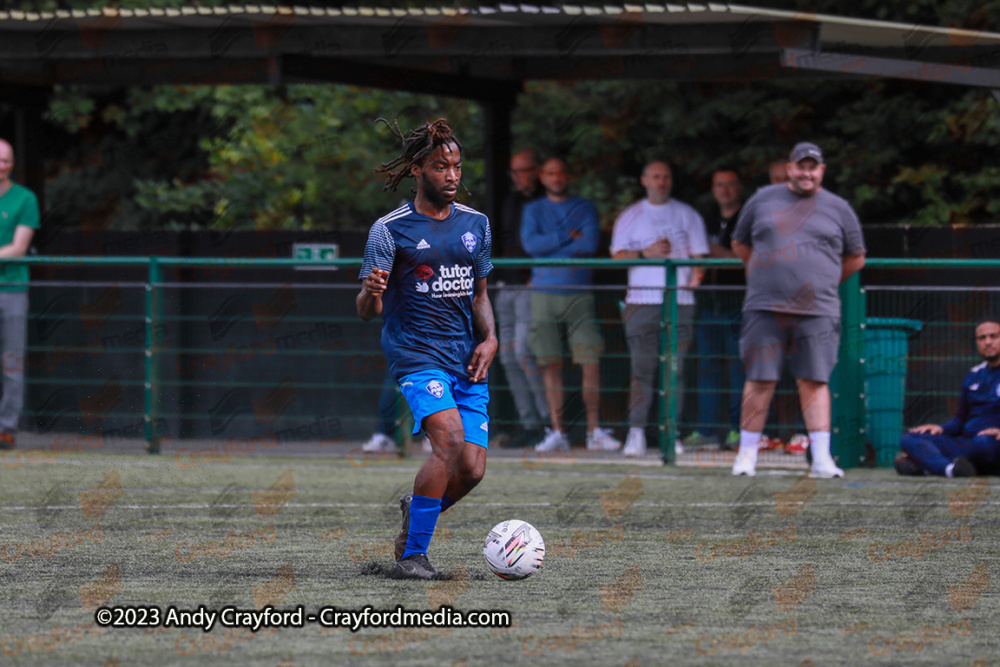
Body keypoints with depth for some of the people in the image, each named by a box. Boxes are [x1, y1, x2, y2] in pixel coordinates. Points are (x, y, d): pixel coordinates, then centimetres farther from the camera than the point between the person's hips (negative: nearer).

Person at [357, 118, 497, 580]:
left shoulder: (475, 224, 12)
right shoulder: (390, 230, -4)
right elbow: (368, 311, -4)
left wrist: (490, 338, 5)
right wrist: (371, 292, -28)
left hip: (468, 361, 5)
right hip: (415, 354, -5)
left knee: (472, 468, -7)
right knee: (450, 439, -27)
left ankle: (415, 513, 25)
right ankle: (411, 556, -19)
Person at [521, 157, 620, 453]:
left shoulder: (585, 208, 10)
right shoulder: (534, 210, 12)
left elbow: (590, 244, -6)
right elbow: (531, 244, -6)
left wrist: (549, 248, -7)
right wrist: (568, 237, -9)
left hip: (579, 294, -1)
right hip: (544, 294, 1)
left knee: (591, 362, -8)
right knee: (551, 365, -1)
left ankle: (594, 431, -4)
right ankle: (557, 432, 2)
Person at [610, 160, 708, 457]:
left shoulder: (687, 215, 15)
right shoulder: (630, 216, 14)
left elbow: (699, 255, 12)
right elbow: (618, 256, 7)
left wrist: (695, 277, -6)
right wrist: (646, 253, -8)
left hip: (679, 302, 0)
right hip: (641, 299, 0)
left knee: (675, 369, -4)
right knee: (642, 368, -6)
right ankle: (636, 432, -6)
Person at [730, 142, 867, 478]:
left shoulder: (838, 209, 10)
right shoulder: (763, 200, 11)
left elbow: (856, 258, 18)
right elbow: (740, 244, 21)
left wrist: (824, 283, 13)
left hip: (817, 310, 0)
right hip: (765, 308, 0)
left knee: (814, 383, -3)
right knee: (759, 382, -1)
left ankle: (822, 459, -4)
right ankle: (747, 454, 7)